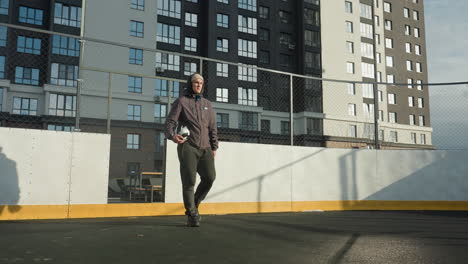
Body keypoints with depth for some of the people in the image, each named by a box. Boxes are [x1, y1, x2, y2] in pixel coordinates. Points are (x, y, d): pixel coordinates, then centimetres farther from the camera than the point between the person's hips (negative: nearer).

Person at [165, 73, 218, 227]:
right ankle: (192, 216, 2)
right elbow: (170, 121, -5)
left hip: (204, 148, 4)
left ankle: (194, 204, 11)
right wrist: (172, 135, -27)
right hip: (187, 146, -4)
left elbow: (212, 128, 17)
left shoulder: (207, 104, 20)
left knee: (210, 177, -12)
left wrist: (214, 148, 8)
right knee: (189, 181, -7)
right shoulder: (181, 101, 6)